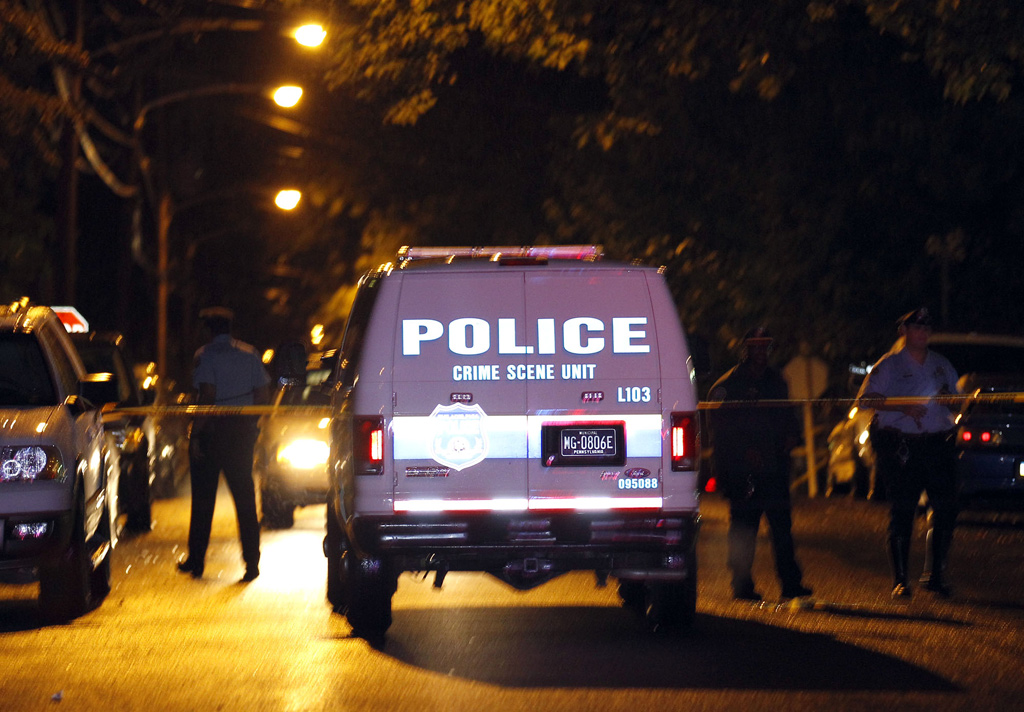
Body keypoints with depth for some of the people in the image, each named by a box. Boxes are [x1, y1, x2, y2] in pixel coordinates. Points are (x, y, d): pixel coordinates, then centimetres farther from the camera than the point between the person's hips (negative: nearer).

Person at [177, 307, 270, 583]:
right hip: (242, 431, 4)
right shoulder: (250, 354, 7)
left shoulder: (206, 355, -9)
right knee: (245, 497, 6)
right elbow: (263, 394, 5)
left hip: (213, 429, -4)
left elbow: (208, 397, -17)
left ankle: (196, 561, 12)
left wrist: (196, 433, -15)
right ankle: (252, 562, -1)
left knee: (203, 498, 6)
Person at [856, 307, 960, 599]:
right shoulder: (889, 364, 3)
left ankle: (935, 575, 10)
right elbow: (864, 399, -5)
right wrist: (902, 406, -15)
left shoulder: (942, 365, 18)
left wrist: (951, 401, -3)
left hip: (938, 443, 4)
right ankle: (900, 580, 2)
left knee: (946, 509, -3)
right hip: (900, 448, -4)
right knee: (902, 512, -4)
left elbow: (956, 404, 22)